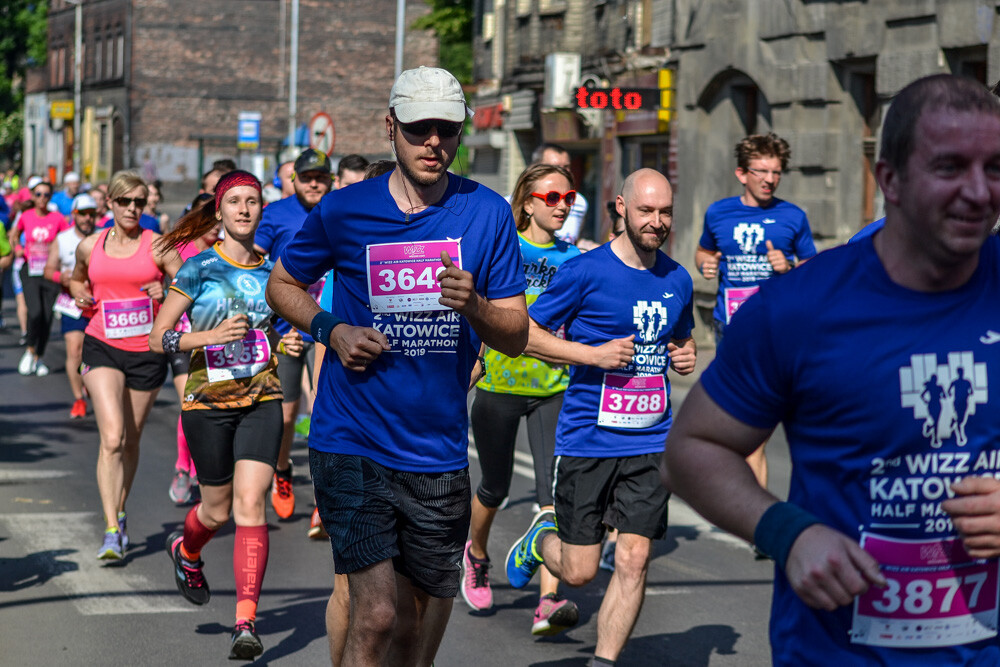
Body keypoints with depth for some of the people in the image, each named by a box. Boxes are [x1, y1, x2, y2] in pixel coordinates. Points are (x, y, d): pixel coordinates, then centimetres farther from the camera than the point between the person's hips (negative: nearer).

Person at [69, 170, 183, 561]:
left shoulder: (158, 246, -1)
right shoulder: (89, 246, 6)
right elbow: (77, 280, 25)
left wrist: (165, 293, -18)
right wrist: (80, 295, 4)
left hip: (147, 351, 0)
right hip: (102, 347, 0)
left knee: (131, 440, 13)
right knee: (111, 438, -16)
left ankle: (120, 514, 35)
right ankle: (111, 531, -16)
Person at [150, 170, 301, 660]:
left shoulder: (272, 270, 6)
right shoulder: (200, 268, -5)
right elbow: (158, 337, -5)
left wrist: (285, 344, 0)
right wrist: (209, 337, -21)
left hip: (262, 401, 2)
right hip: (208, 403, -2)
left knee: (250, 507, -11)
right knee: (219, 509, 10)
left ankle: (246, 622, -11)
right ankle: (186, 550, 46)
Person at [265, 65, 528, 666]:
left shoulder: (487, 213, 0)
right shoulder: (344, 211, -2)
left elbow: (517, 336, 2)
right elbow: (282, 285, 15)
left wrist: (472, 305, -19)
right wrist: (332, 330, -4)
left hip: (439, 455, 2)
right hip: (353, 444, -2)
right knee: (378, 615, -16)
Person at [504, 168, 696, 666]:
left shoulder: (678, 280, 9)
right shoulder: (584, 271, -7)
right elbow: (526, 333, -5)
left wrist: (685, 358, 4)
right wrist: (594, 354, -15)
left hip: (650, 443, 4)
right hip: (586, 440, -3)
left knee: (633, 561, -6)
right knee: (579, 571, 3)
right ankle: (543, 536, 37)